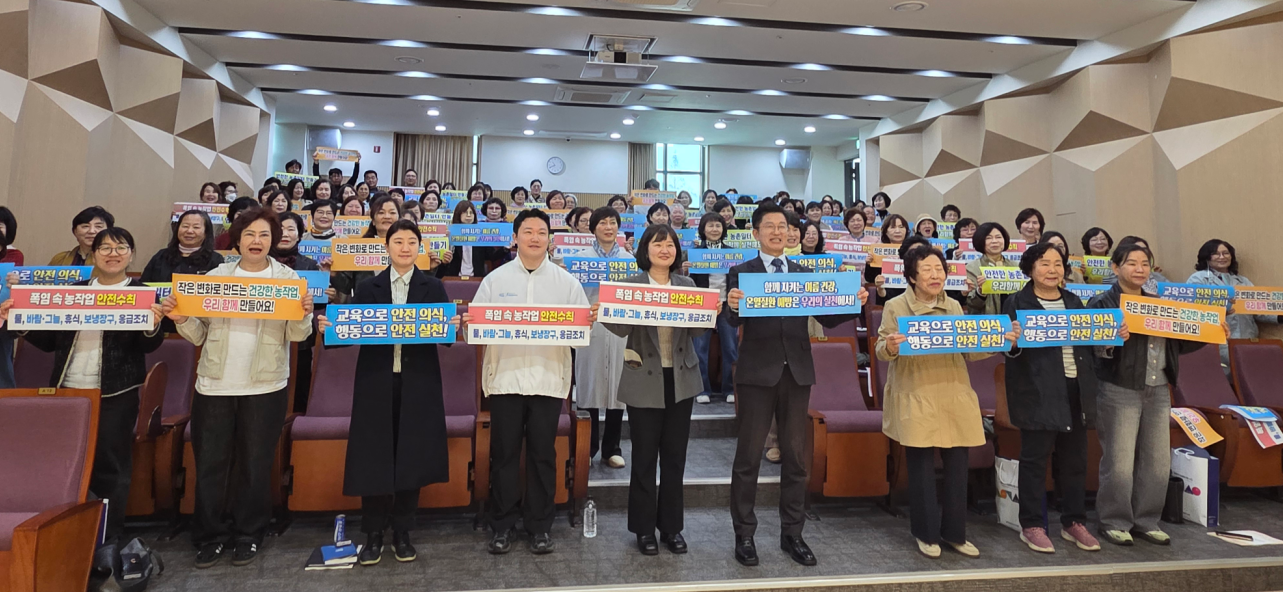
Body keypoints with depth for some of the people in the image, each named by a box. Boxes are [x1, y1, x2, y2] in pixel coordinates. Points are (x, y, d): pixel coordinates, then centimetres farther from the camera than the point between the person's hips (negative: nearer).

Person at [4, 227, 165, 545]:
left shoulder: (142, 292, 1)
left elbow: (149, 346, -7)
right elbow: (49, 340, 14)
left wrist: (153, 327, -28)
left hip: (116, 394, -4)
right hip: (68, 388, 4)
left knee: (110, 466, 1)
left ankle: (110, 539, 12)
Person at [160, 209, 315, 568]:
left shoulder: (289, 278, 1)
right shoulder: (215, 277, 6)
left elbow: (296, 336, -4)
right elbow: (199, 335, 8)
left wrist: (304, 315, -23)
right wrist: (180, 319, -11)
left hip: (265, 386, -1)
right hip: (214, 384, 2)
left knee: (255, 465, 7)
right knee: (210, 463, 7)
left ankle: (248, 535, 21)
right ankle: (209, 537, 20)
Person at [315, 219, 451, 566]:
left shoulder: (433, 287, 7)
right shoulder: (367, 288, 8)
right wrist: (330, 327, -18)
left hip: (417, 383, 0)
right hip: (377, 382, 0)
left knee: (412, 456, 5)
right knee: (374, 457, 3)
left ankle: (402, 533, 20)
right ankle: (373, 535, 17)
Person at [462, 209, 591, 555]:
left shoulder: (566, 282, 6)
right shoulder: (495, 279, 6)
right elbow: (474, 325, 3)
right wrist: (469, 324, -19)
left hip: (548, 378, 0)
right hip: (505, 377, 0)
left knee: (543, 455, 8)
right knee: (504, 454, 7)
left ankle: (540, 526, 22)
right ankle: (502, 525, 21)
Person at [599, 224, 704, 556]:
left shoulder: (687, 285, 8)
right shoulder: (631, 284, -1)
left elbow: (696, 330, 2)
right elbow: (620, 328, -9)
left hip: (681, 379, 3)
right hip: (644, 380, -3)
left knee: (675, 455, 10)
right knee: (644, 456, 5)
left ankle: (671, 526, 23)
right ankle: (644, 528, 19)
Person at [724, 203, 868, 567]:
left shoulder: (805, 273, 11)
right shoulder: (741, 272, 0)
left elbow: (828, 319, 6)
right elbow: (734, 322, -12)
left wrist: (855, 303, -11)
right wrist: (733, 307, -33)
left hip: (797, 372, 4)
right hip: (758, 372, -3)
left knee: (795, 455, 11)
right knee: (749, 455, 4)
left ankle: (792, 534, 23)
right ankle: (744, 535, 16)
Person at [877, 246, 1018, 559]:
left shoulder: (954, 306, 11)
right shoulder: (895, 306, -2)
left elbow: (968, 352, 11)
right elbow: (880, 350, -6)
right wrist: (890, 348, -29)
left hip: (955, 398, 4)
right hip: (916, 400, -4)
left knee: (957, 466, 6)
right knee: (921, 467, 2)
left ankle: (954, 532, 22)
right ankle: (926, 533, 18)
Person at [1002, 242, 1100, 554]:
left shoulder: (1074, 302, 16)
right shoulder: (1017, 302, -3)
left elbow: (1091, 343, 20)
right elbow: (1009, 348, -8)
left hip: (1075, 389, 6)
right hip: (1038, 392, -6)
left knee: (1074, 458, 12)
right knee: (1035, 458, 0)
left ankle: (1074, 522, 26)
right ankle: (1031, 525, 11)